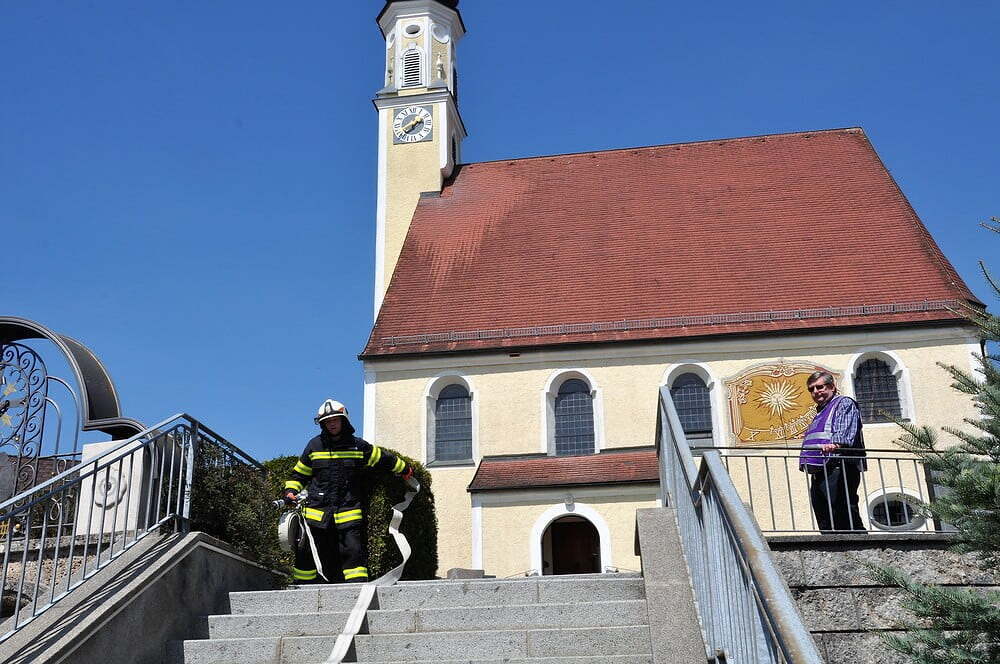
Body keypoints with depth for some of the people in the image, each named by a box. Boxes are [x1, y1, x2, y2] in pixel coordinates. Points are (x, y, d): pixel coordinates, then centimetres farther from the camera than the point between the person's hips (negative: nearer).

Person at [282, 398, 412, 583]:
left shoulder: (358, 446, 6)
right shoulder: (314, 446, 9)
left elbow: (383, 459, 21)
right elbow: (299, 474, 19)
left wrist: (405, 470, 31)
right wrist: (290, 491, 3)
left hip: (348, 512, -1)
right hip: (317, 511, 1)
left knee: (354, 552, -10)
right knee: (307, 553, 1)